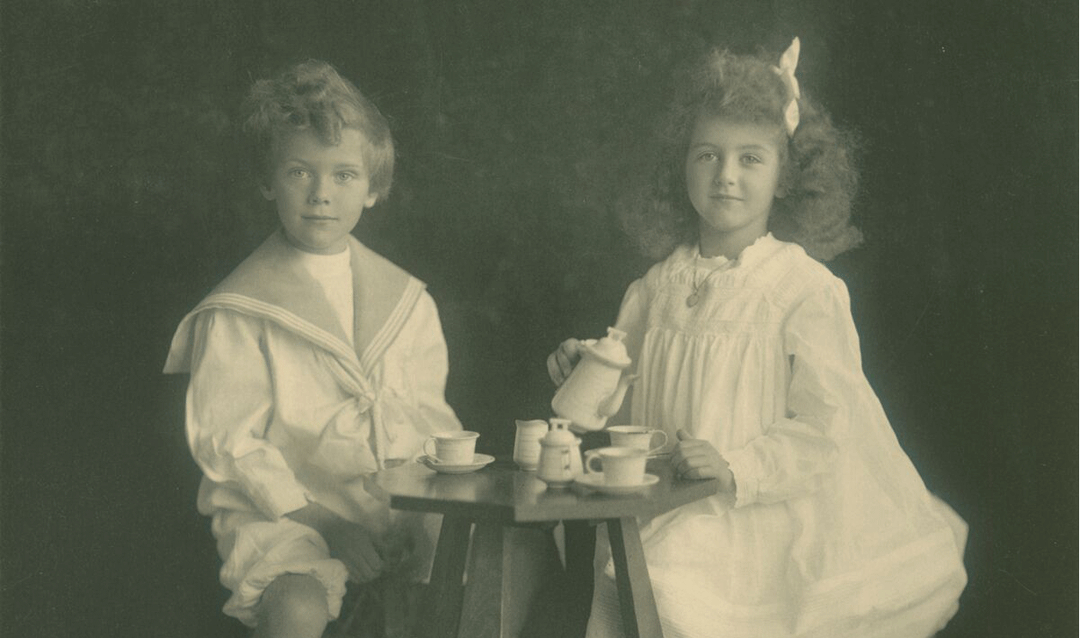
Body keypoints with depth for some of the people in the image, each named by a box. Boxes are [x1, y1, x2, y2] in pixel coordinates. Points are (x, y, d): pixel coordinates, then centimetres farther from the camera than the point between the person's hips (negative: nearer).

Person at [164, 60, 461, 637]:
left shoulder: (406, 301, 9)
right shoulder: (239, 311, -5)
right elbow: (227, 442, -8)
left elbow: (429, 419, 10)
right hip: (277, 514, -4)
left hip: (395, 508, 4)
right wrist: (318, 521, -16)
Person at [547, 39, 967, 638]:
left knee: (667, 572, -29)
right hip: (660, 508, 5)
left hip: (760, 515, -5)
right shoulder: (658, 286, 10)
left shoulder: (807, 290, -6)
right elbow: (628, 405, 18)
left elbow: (824, 429, -11)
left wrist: (735, 469, -23)